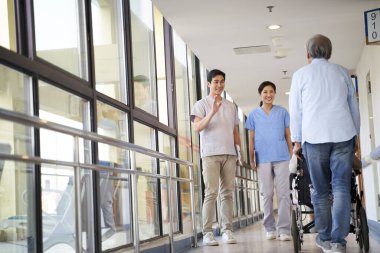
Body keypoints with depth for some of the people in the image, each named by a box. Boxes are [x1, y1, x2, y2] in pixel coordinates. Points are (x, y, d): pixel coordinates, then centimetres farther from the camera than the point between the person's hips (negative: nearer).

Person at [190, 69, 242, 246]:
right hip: (210, 154, -4)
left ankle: (227, 230, 5)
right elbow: (197, 128, -9)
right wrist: (212, 112, -21)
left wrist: (240, 151, 10)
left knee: (227, 193, 3)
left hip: (229, 154, 4)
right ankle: (207, 233, -9)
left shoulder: (231, 106, 18)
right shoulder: (201, 104, 4)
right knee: (211, 193, -9)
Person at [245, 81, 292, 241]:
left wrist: (291, 154, 2)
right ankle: (270, 228, 11)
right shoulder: (253, 114, 10)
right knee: (267, 194, 4)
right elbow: (251, 139, 10)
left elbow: (288, 135, 10)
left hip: (281, 157, 0)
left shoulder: (282, 112, 9)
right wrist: (252, 160, 4)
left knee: (283, 193, -5)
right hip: (263, 159, 1)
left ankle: (284, 229, -4)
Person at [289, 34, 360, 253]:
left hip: (314, 137, -1)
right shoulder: (342, 72, 13)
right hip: (343, 136, 1)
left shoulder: (301, 75, 7)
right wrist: (355, 136, 24)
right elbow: (354, 107, 16)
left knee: (321, 190, 7)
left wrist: (296, 141, 13)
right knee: (341, 188, -3)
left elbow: (295, 110, 7)